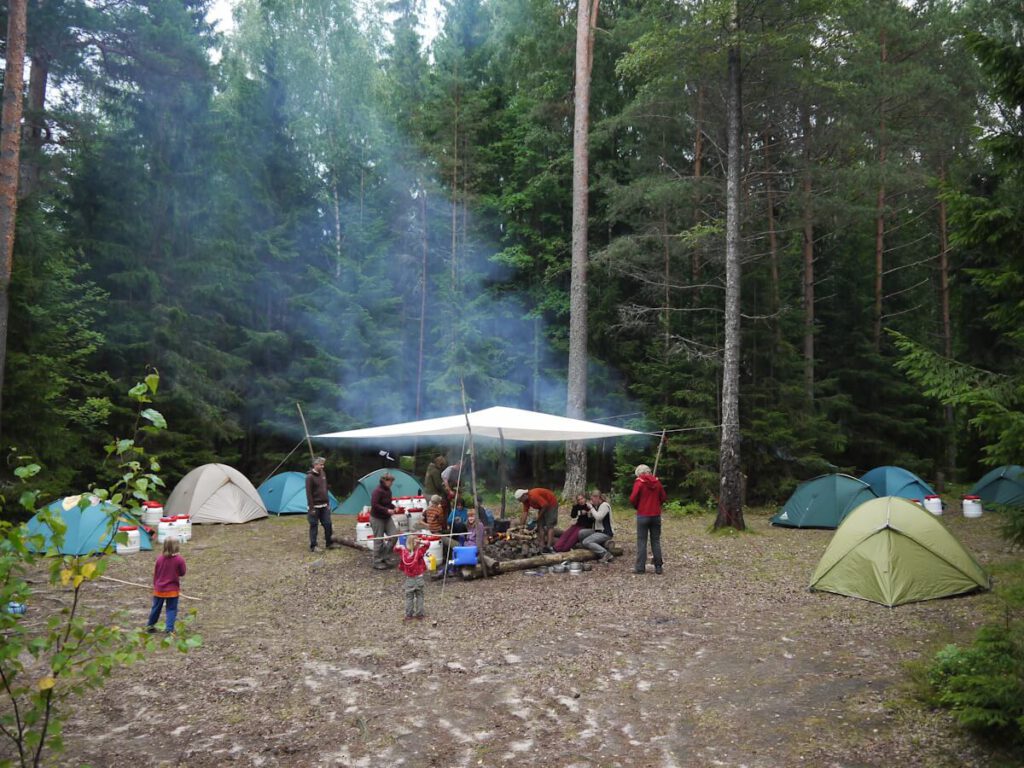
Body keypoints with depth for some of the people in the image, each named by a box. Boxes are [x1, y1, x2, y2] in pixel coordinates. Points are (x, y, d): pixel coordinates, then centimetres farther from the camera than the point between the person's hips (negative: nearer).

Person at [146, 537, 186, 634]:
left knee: (156, 608, 19)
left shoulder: (160, 558, -5)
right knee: (171, 609, 5)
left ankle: (150, 626, 34)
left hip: (159, 589, 4)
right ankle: (169, 629, 0)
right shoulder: (179, 559, -16)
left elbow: (155, 573, 5)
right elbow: (182, 573, -5)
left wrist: (155, 585, 17)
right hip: (172, 590, -3)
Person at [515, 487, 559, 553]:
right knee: (540, 525, 5)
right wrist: (522, 525, -2)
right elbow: (525, 512, 1)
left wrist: (539, 516, -17)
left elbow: (545, 505, -32)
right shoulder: (526, 500, -2)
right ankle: (542, 545, 6)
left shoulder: (534, 496, -32)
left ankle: (549, 546, -20)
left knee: (549, 525, -14)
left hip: (551, 504, -9)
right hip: (543, 507, 9)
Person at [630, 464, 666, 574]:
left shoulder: (639, 482, -8)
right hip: (656, 515, 4)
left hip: (643, 515, -4)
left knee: (641, 541, 1)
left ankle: (640, 567, 0)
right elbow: (663, 498, 7)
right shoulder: (657, 482, 4)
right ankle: (658, 566, 10)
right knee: (656, 541, 10)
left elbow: (633, 499, -12)